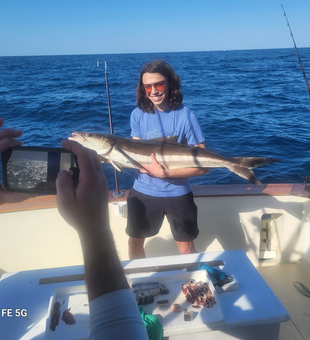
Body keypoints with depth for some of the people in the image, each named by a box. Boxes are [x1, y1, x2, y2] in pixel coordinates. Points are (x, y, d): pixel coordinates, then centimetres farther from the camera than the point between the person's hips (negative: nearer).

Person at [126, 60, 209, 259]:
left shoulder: (185, 115, -15)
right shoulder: (138, 115, -4)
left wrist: (165, 173, -26)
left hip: (177, 193, -3)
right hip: (143, 191, 3)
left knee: (186, 247, 11)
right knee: (135, 242, 18)